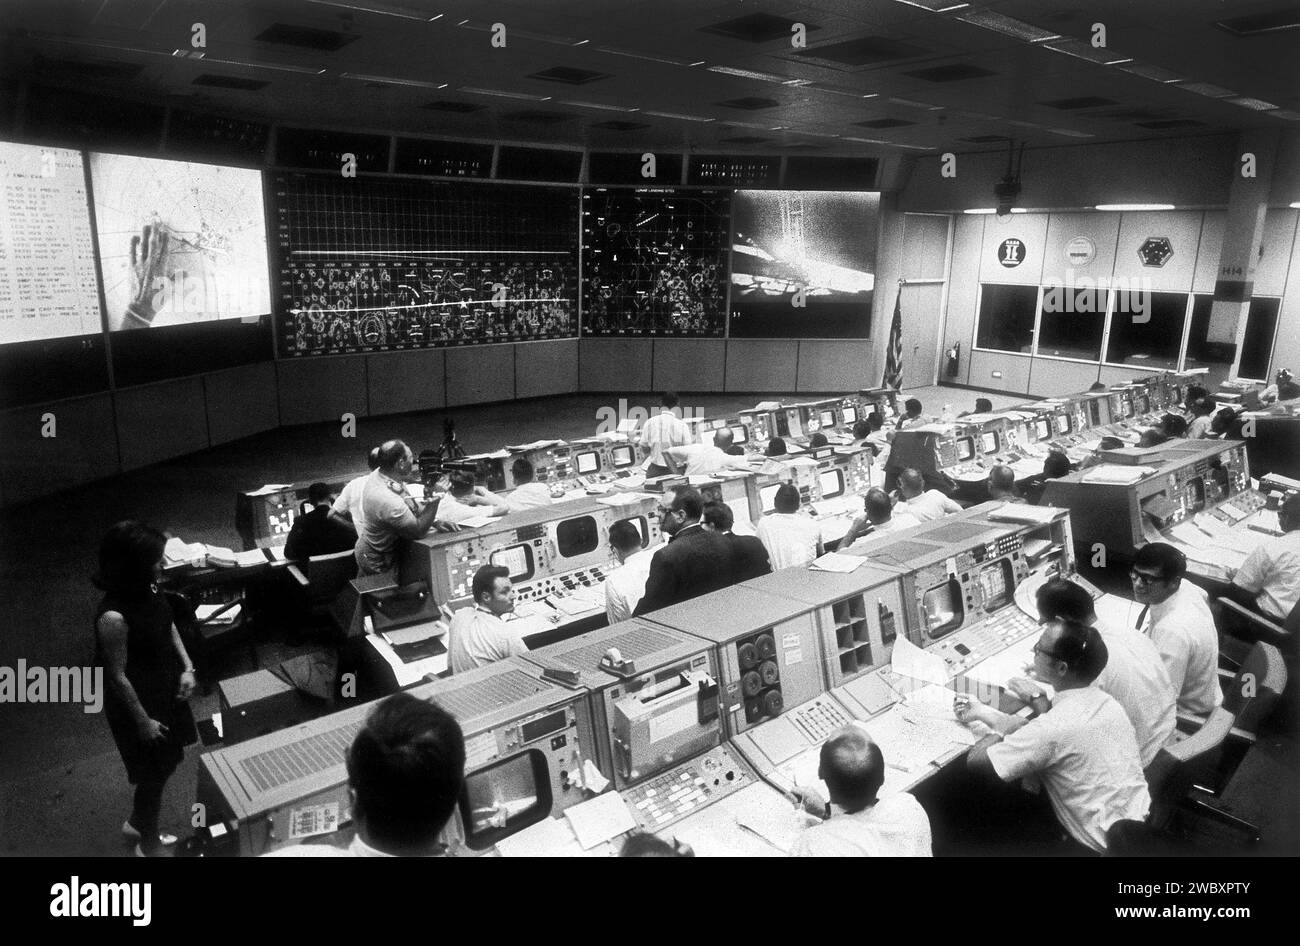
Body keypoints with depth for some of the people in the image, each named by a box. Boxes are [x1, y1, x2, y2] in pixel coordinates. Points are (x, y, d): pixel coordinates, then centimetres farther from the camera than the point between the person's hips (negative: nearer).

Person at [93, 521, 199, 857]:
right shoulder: (113, 617, -33)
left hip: (165, 690, 8)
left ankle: (137, 825, 50)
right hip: (138, 702, -8)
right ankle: (149, 846, 37)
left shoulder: (148, 589, -10)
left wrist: (187, 667, -1)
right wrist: (142, 721, -15)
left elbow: (168, 625, 8)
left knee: (167, 763, 25)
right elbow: (117, 676, -23)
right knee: (154, 775, 12)